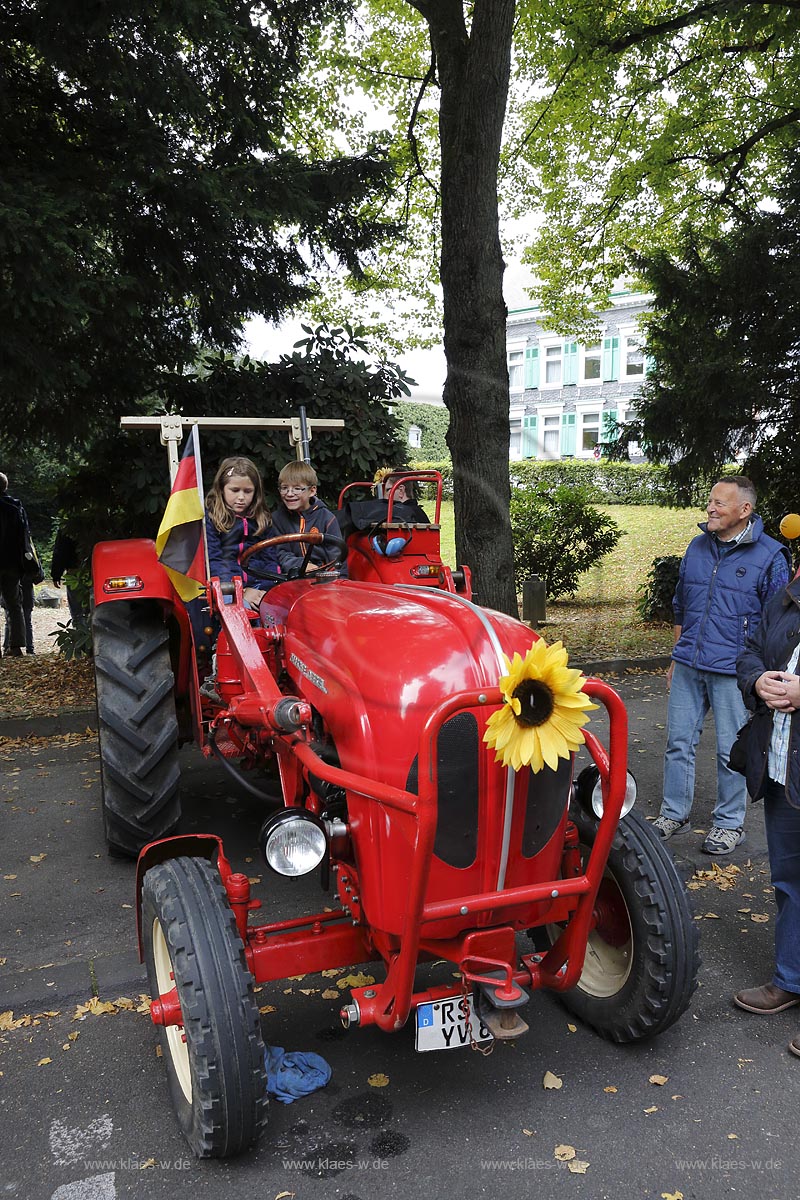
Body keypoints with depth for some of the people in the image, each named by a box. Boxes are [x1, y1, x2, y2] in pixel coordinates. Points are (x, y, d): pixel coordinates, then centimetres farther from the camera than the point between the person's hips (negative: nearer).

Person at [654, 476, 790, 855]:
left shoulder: (769, 555, -6)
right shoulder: (697, 547, 8)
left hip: (733, 671, -5)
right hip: (688, 667, 5)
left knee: (731, 752, 5)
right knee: (679, 741, 10)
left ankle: (730, 822, 22)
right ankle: (674, 813, 25)